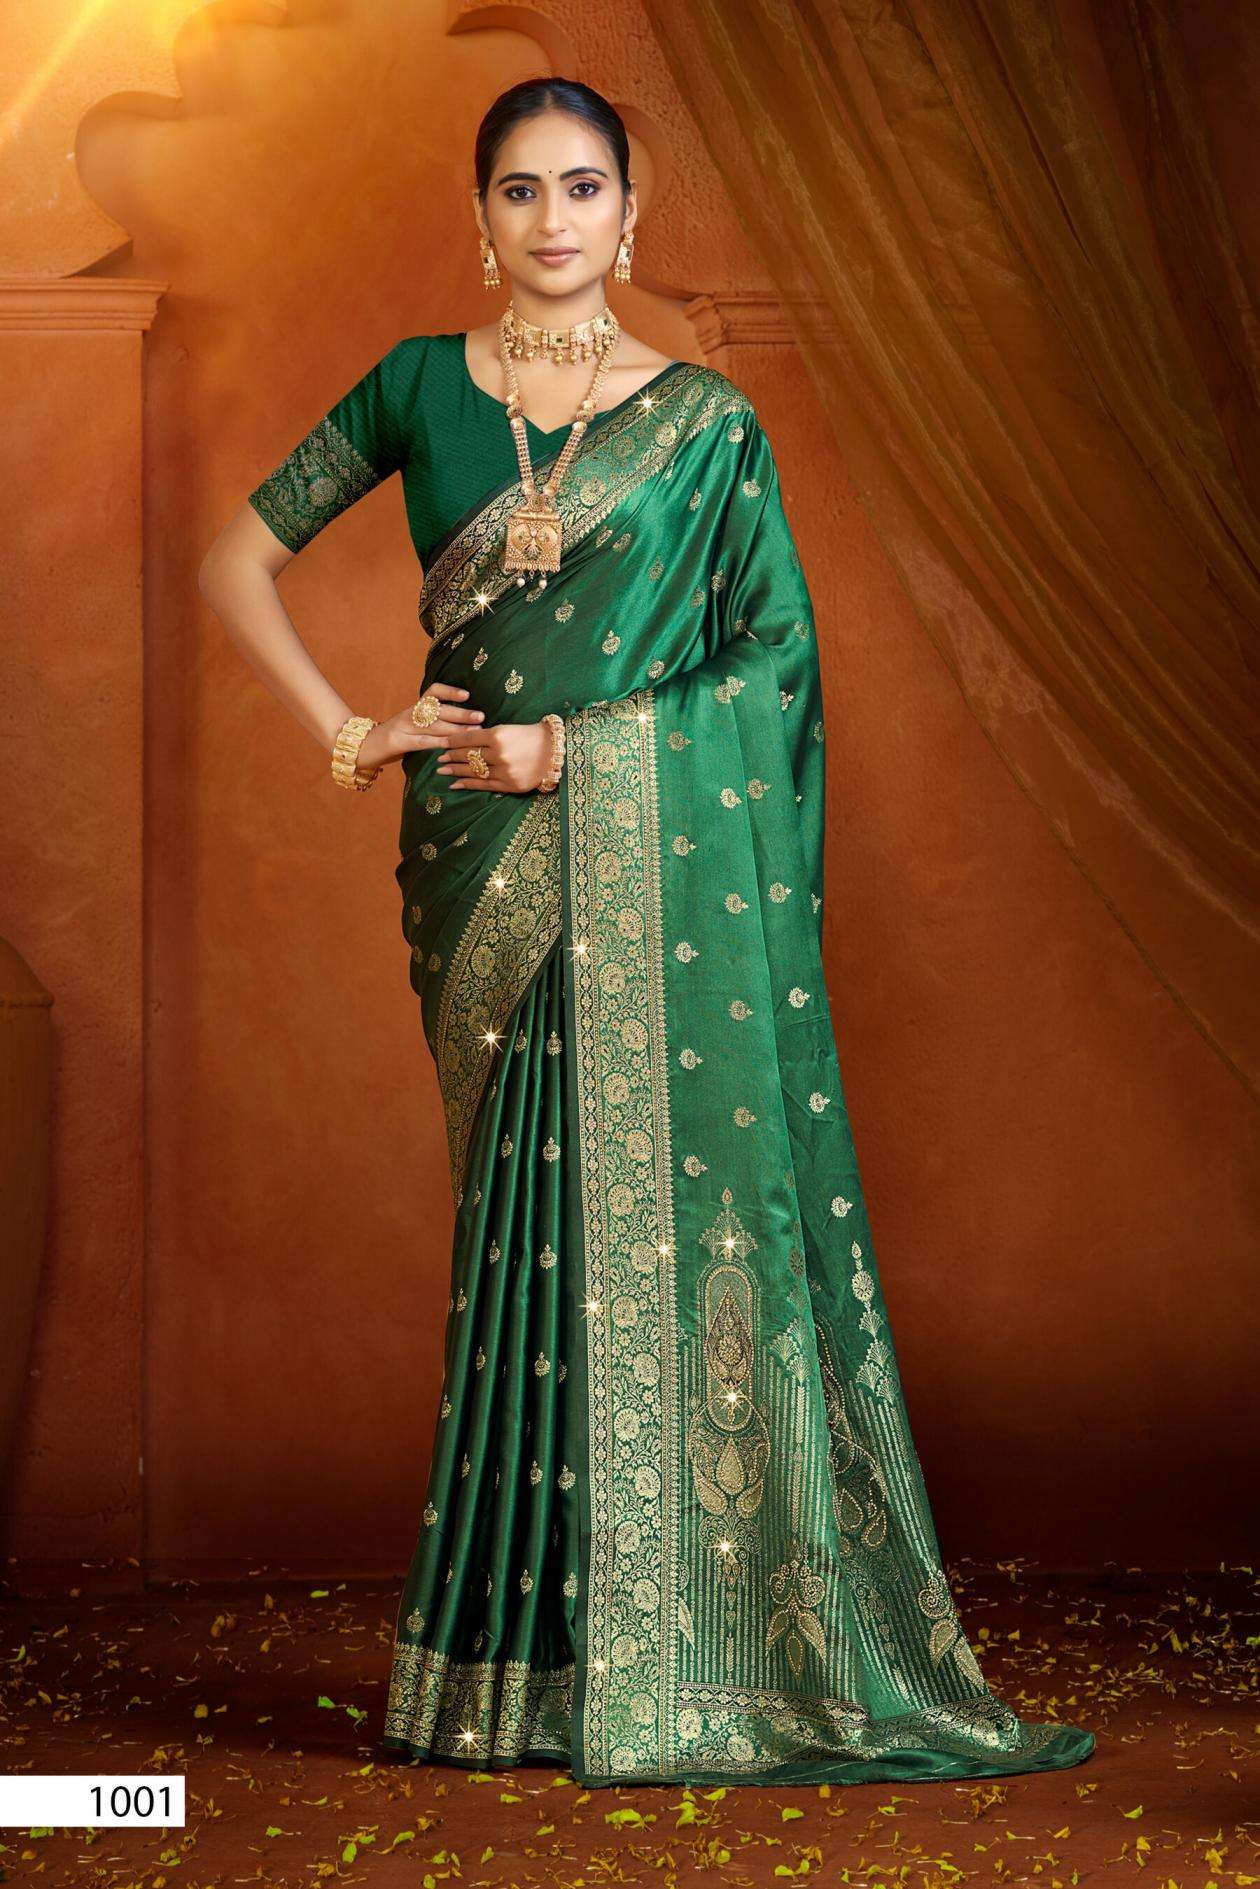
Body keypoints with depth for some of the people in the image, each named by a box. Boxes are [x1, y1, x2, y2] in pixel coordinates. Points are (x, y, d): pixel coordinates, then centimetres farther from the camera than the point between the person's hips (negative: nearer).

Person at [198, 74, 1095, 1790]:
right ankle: (527, 1660, 9)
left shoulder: (707, 421, 5)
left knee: (688, 1208, -4)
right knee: (531, 1223, 2)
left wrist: (574, 745, -10)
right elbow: (240, 564, 12)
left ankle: (708, 1643, 5)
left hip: (670, 862, -1)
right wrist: (349, 735, 1)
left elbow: (779, 653, -1)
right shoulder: (421, 388, 9)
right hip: (493, 864, 1)